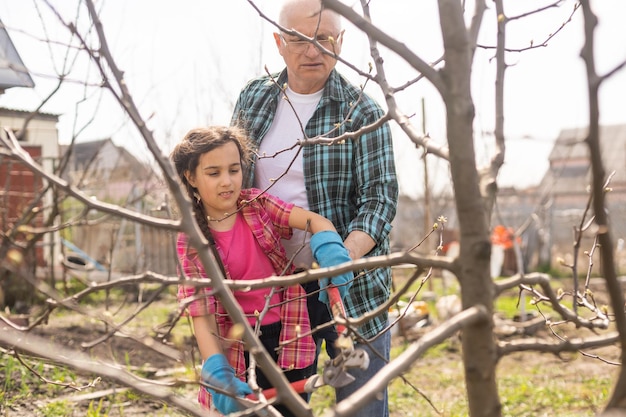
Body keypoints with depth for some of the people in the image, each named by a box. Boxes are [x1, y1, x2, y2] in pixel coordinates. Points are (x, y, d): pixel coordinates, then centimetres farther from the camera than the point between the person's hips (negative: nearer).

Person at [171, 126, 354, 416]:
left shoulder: (257, 204, -1)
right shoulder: (191, 240, -8)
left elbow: (315, 220, -14)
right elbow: (200, 310, -15)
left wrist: (329, 245, -38)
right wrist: (216, 368, -30)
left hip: (287, 340, 2)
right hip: (237, 349, -2)